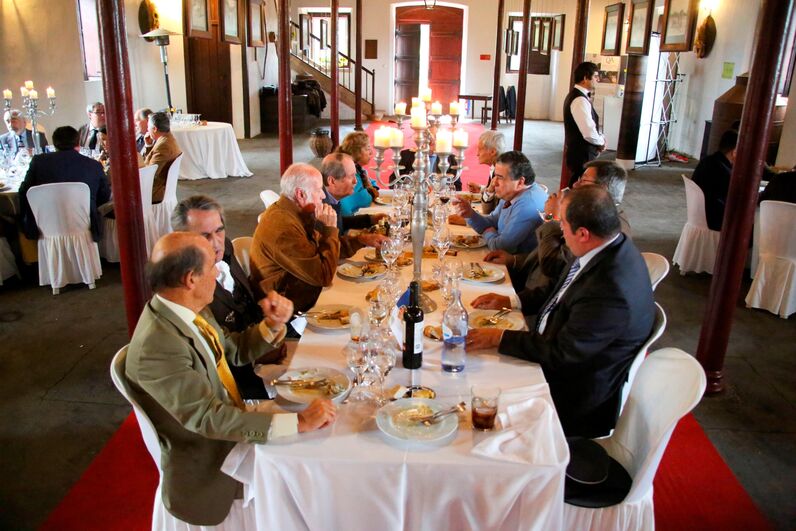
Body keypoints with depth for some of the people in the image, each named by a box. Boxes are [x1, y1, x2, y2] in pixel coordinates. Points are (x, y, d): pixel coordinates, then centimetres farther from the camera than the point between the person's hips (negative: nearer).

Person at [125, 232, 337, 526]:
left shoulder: (189, 311, -4)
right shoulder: (157, 347, -29)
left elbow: (233, 349, 9)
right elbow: (209, 417, -32)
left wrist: (273, 324, -10)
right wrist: (299, 421, -32)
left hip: (233, 431, 7)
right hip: (206, 478, -7)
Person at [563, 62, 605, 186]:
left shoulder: (576, 95, 11)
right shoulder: (580, 100, -21)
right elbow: (589, 134, -29)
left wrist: (601, 138, 5)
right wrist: (601, 141, -8)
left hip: (579, 153, 10)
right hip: (582, 156, -10)